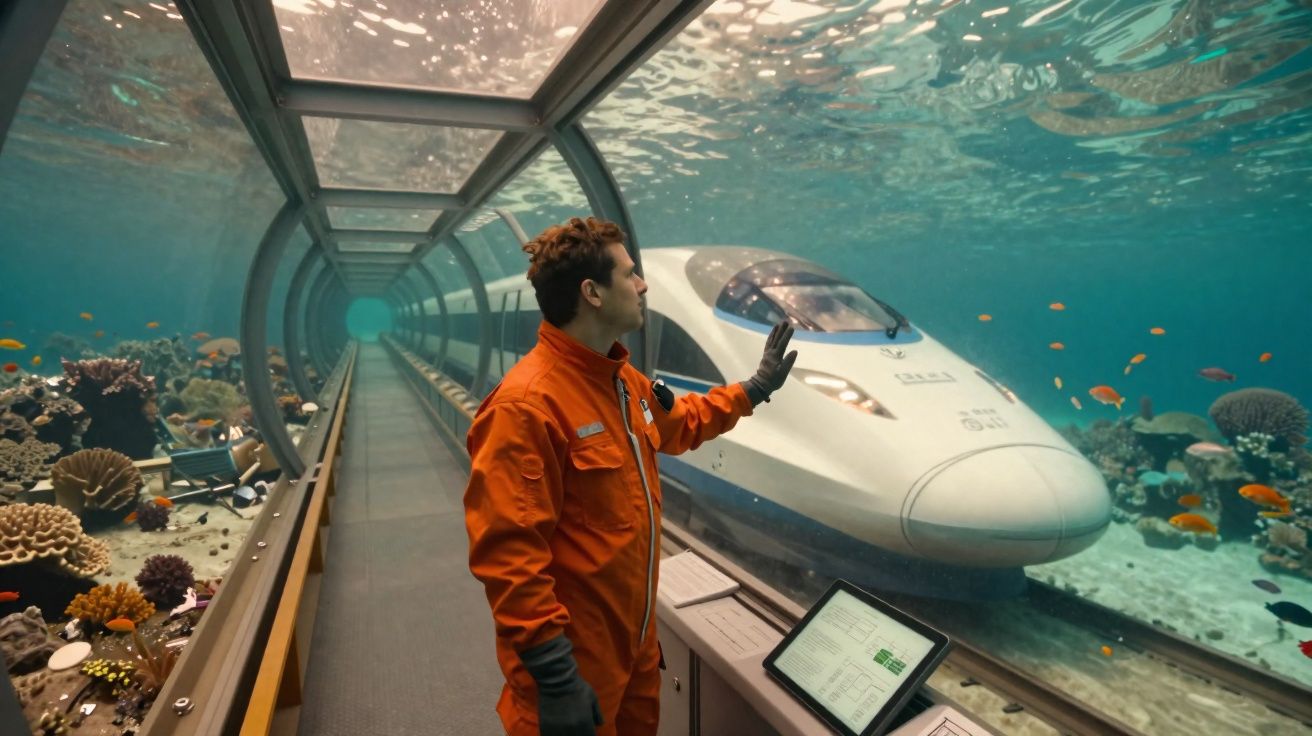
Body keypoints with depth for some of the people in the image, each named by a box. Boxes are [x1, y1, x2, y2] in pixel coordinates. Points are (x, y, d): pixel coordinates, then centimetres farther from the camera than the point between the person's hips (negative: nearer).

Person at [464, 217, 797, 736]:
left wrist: (754, 388, 22)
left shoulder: (621, 379, 3)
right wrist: (553, 677, -25)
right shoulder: (525, 405, -28)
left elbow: (677, 426, 21)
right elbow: (508, 554, -28)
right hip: (574, 660, -9)